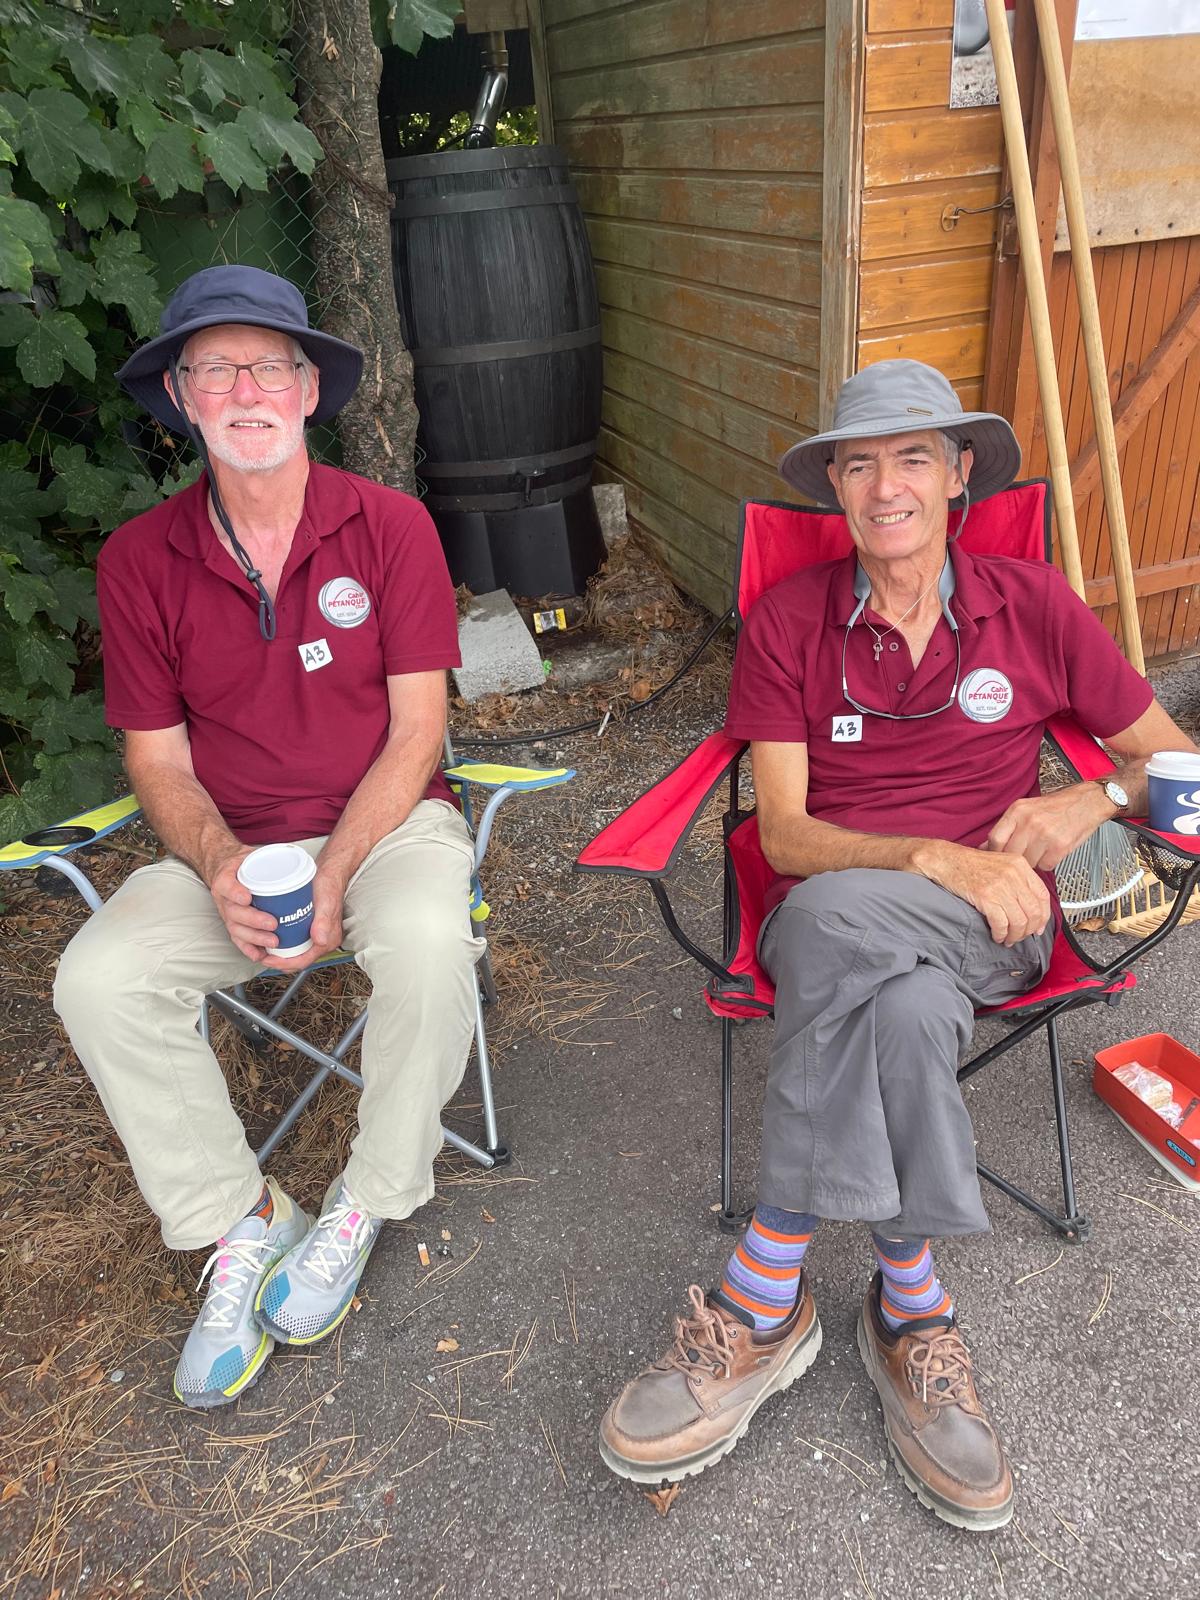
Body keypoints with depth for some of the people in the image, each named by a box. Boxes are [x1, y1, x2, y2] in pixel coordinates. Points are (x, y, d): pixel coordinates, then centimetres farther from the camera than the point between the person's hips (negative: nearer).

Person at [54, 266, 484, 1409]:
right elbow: (156, 758, 2)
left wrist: (333, 875, -19)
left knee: (427, 943, -34)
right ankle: (241, 1224, -3)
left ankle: (362, 1207, -6)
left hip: (387, 821, -2)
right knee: (96, 979, -22)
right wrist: (220, 865, -19)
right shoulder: (137, 561, 0)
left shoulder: (388, 525, -5)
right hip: (224, 845, 2)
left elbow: (416, 727, -8)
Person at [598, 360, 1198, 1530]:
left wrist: (1094, 799, -9)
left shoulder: (1031, 606, 7)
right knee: (907, 1007, -37)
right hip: (834, 925, 1)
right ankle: (910, 1310, -18)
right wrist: (935, 858, -20)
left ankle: (767, 1296, -24)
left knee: (831, 920, -35)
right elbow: (782, 835, -5)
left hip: (990, 925, 0)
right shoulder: (786, 621, 4)